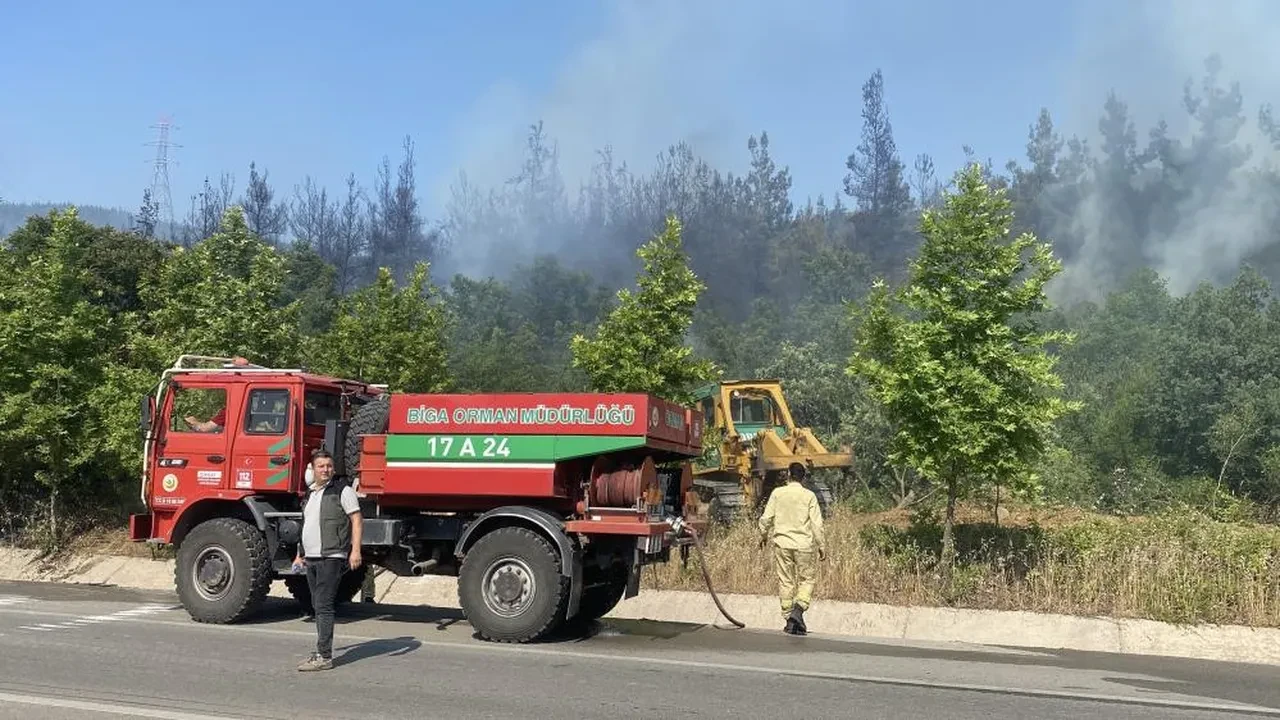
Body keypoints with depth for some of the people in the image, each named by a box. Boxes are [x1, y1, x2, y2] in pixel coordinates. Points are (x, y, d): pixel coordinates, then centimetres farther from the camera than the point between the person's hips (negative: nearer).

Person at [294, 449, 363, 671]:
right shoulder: (310, 494, 19)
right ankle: (321, 652, 16)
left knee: (323, 606, -11)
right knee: (318, 606, 10)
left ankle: (324, 657, -10)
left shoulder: (342, 491, -4)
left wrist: (355, 550, -18)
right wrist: (300, 554, 23)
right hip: (311, 558, 8)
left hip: (331, 557, -8)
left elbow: (357, 521, -9)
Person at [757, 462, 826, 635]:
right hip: (804, 545, -2)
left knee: (785, 582, 8)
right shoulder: (809, 496, -4)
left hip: (782, 543, 2)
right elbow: (817, 523, -6)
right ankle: (798, 609, -11)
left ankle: (790, 621, 10)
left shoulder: (777, 493, 0)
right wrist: (822, 546, 3)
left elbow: (766, 518, 1)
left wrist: (763, 535, 19)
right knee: (807, 579, 11)